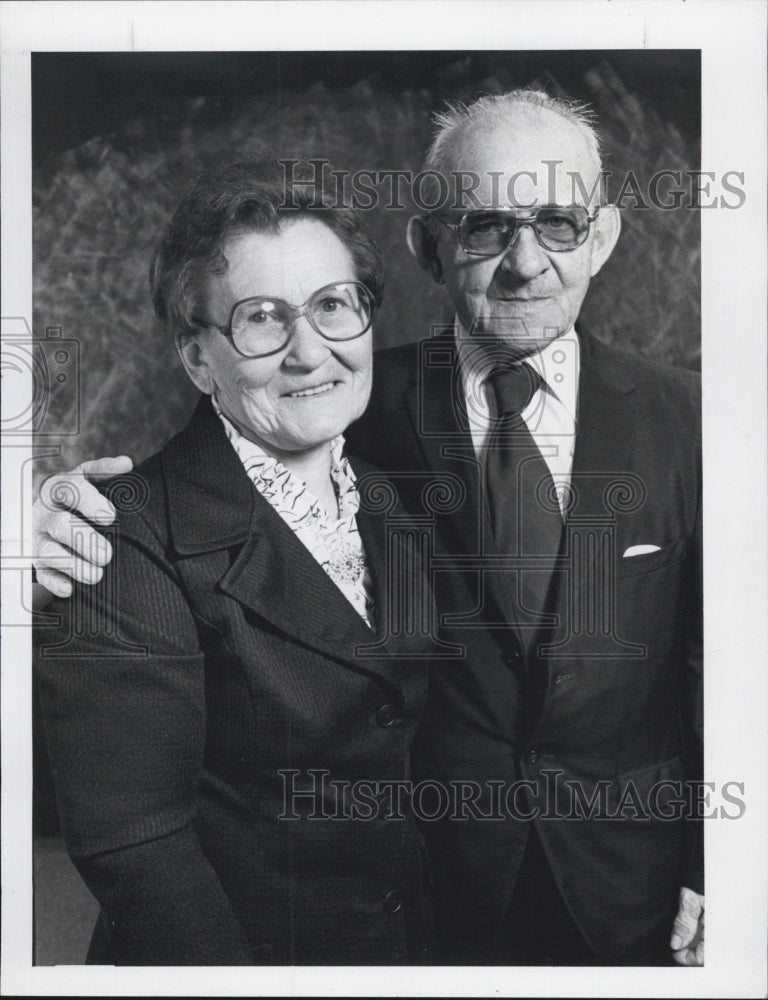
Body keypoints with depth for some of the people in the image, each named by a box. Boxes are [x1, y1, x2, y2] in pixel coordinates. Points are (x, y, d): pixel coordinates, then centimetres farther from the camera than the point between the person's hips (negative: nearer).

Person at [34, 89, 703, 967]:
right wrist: (82, 517, -29)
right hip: (433, 875, -1)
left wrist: (712, 870, -2)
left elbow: (718, 660, -3)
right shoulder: (364, 402, -11)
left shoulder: (683, 416, -8)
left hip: (633, 877, 1)